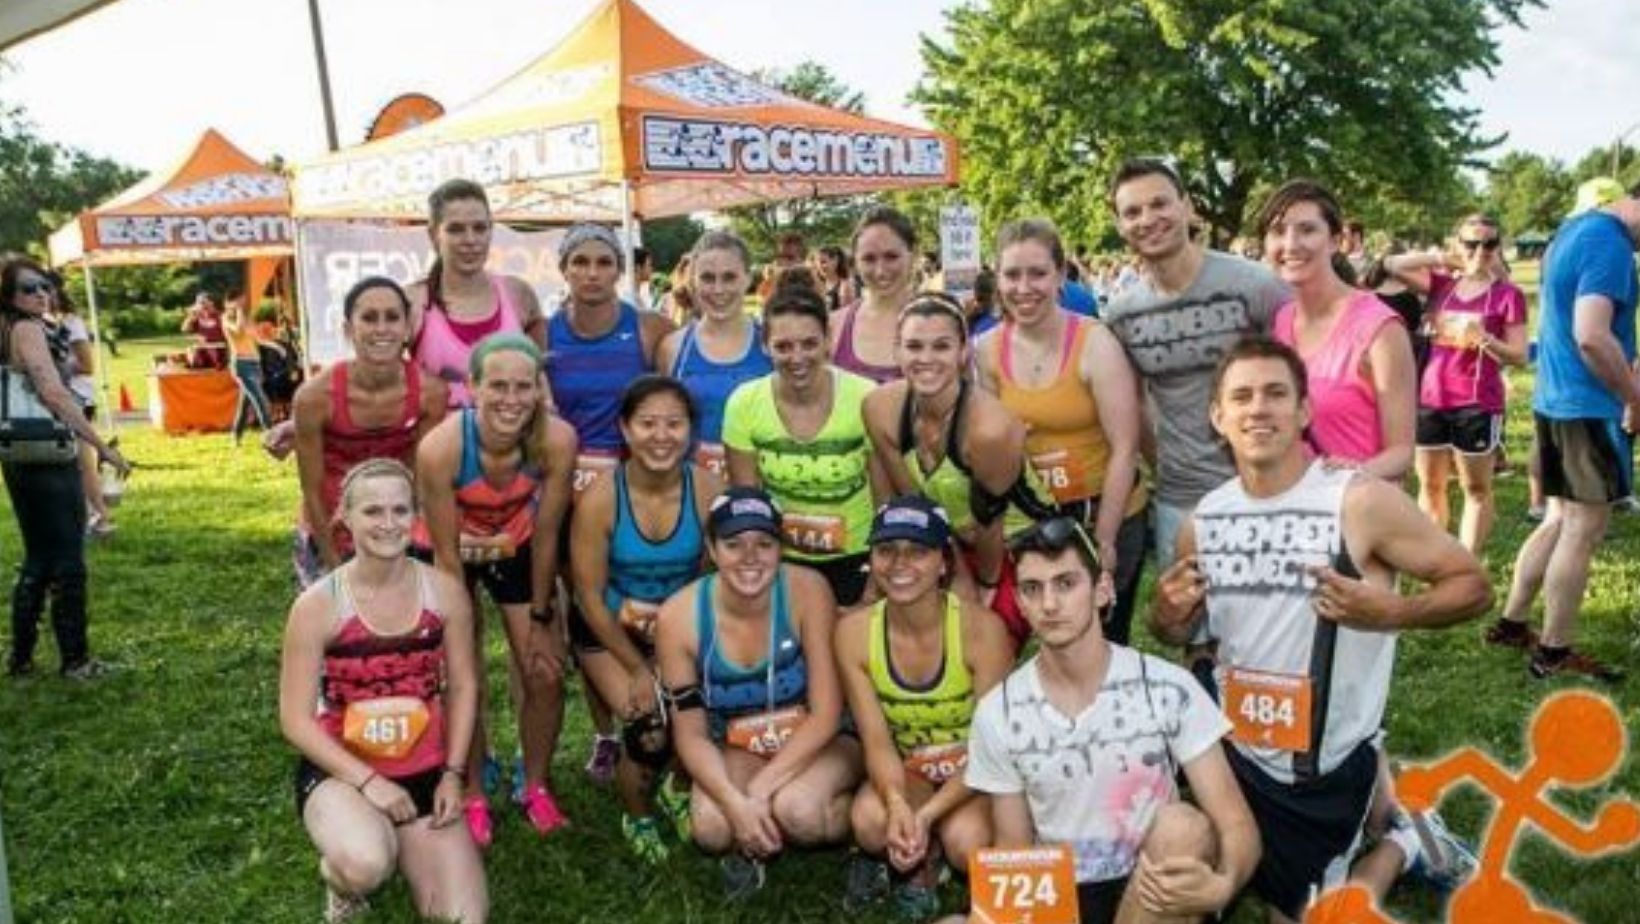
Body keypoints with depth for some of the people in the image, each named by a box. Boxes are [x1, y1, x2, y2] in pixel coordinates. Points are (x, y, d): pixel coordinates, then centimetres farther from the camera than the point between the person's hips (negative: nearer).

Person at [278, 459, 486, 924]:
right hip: (339, 771, -3)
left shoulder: (444, 591, -7)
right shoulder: (317, 605, -15)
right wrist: (367, 781, -19)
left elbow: (463, 686, 4)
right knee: (365, 866, -36)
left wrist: (452, 774, -5)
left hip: (424, 772, 3)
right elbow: (296, 720, -11)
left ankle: (391, 838, 26)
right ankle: (342, 883, 5)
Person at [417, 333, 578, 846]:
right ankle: (472, 795, 20)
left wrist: (540, 620, -7)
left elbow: (545, 535, -17)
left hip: (518, 549, 2)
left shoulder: (556, 440, -31)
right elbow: (446, 552, -23)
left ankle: (535, 786, 24)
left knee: (546, 672, 1)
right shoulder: (441, 448, -36)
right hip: (457, 554, -2)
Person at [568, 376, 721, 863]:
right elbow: (591, 596, -16)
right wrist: (638, 669, -14)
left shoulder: (707, 489, -20)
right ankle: (636, 815, 16)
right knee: (651, 724, -18)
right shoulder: (600, 499, -24)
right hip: (609, 628, -2)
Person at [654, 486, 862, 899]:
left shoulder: (807, 591, -22)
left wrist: (761, 789, -26)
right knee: (712, 827, -29)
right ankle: (754, 844, 6)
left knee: (797, 809, -33)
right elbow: (690, 733, -8)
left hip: (816, 742, -1)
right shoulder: (678, 616, -15)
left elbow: (826, 715, -19)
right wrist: (736, 802, -25)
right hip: (739, 750, 2)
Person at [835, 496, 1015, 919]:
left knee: (966, 841, -32)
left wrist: (926, 815, -33)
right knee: (870, 822, -30)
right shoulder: (854, 631, -15)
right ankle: (922, 861, 4)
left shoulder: (982, 629, -24)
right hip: (908, 769, 2)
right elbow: (878, 741, -14)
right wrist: (897, 803, -36)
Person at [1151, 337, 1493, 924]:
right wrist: (1165, 618, -11)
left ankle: (1399, 845, 32)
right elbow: (1178, 629, 12)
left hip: (1331, 762, -5)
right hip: (1238, 752, 5)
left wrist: (1392, 613, -29)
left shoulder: (1362, 502, -18)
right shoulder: (1204, 520, -2)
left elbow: (1473, 586, -11)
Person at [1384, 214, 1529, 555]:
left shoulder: (1508, 294, -5)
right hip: (1431, 398, 4)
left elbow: (1519, 357, -7)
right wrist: (1442, 259, -1)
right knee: (1430, 485, 12)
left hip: (1478, 403, -4)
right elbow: (1392, 265, -3)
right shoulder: (1441, 285, 6)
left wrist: (1483, 337, -24)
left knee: (1476, 488, 6)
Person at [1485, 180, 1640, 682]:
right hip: (1589, 406, -10)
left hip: (1555, 399, 10)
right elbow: (1592, 336, -27)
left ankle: (1511, 622, 25)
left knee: (1562, 519, 18)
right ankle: (1554, 654, 7)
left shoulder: (1574, 229, 14)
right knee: (1583, 529, -1)